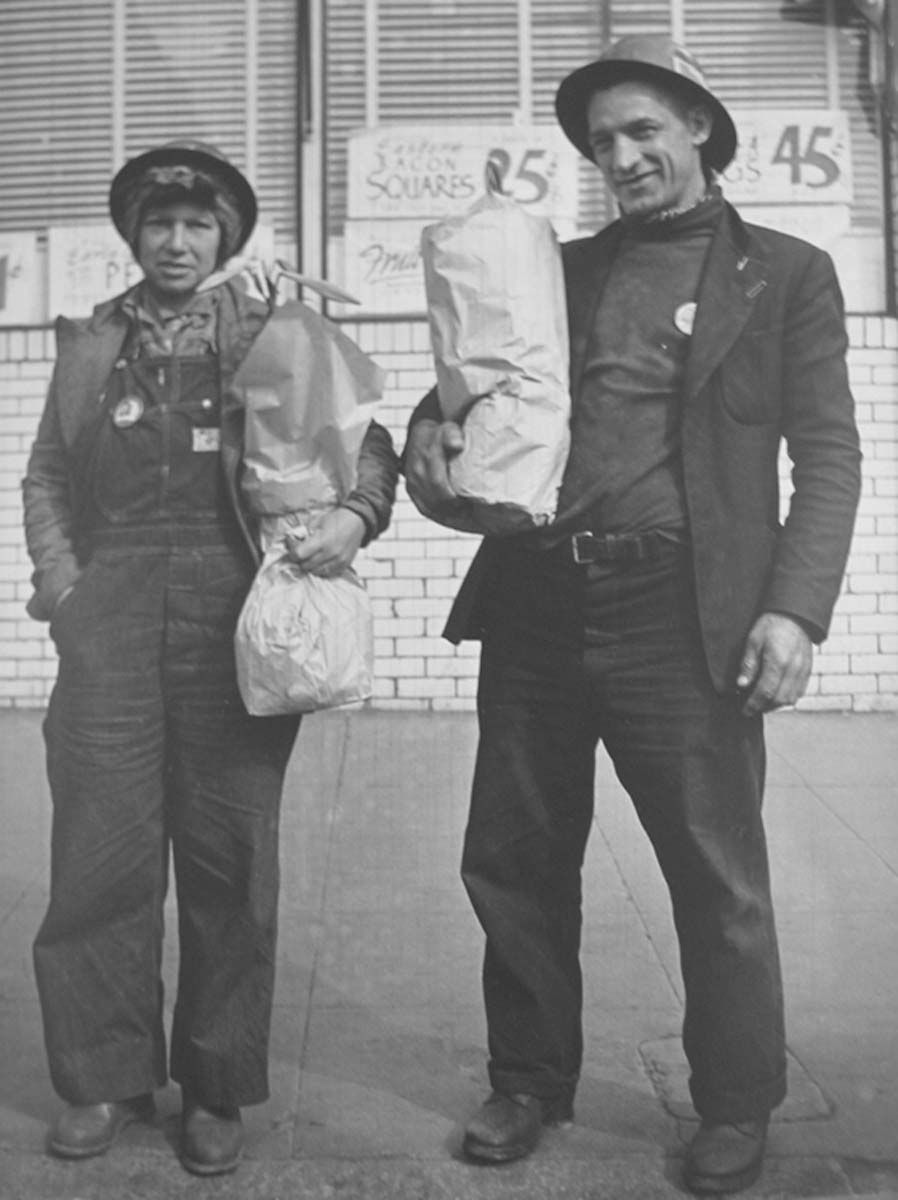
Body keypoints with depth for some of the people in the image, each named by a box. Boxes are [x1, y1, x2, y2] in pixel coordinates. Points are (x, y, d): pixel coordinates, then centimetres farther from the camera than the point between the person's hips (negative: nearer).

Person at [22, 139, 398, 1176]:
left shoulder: (270, 336, 11)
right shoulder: (88, 342, 17)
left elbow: (362, 439, 9)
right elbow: (46, 476, 16)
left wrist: (357, 511, -12)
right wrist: (61, 577, 0)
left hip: (233, 608, -1)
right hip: (112, 611, 2)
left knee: (229, 855, 2)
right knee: (102, 847, 1)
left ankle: (217, 1089, 16)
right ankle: (105, 1079, 18)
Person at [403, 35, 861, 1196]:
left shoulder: (785, 273, 6)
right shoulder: (561, 269, 17)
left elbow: (829, 454, 0)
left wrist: (795, 606, -13)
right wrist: (433, 426, -5)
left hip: (683, 613, -4)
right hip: (535, 605, 4)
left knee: (718, 880, 6)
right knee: (511, 865, 11)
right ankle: (530, 1081, 31)